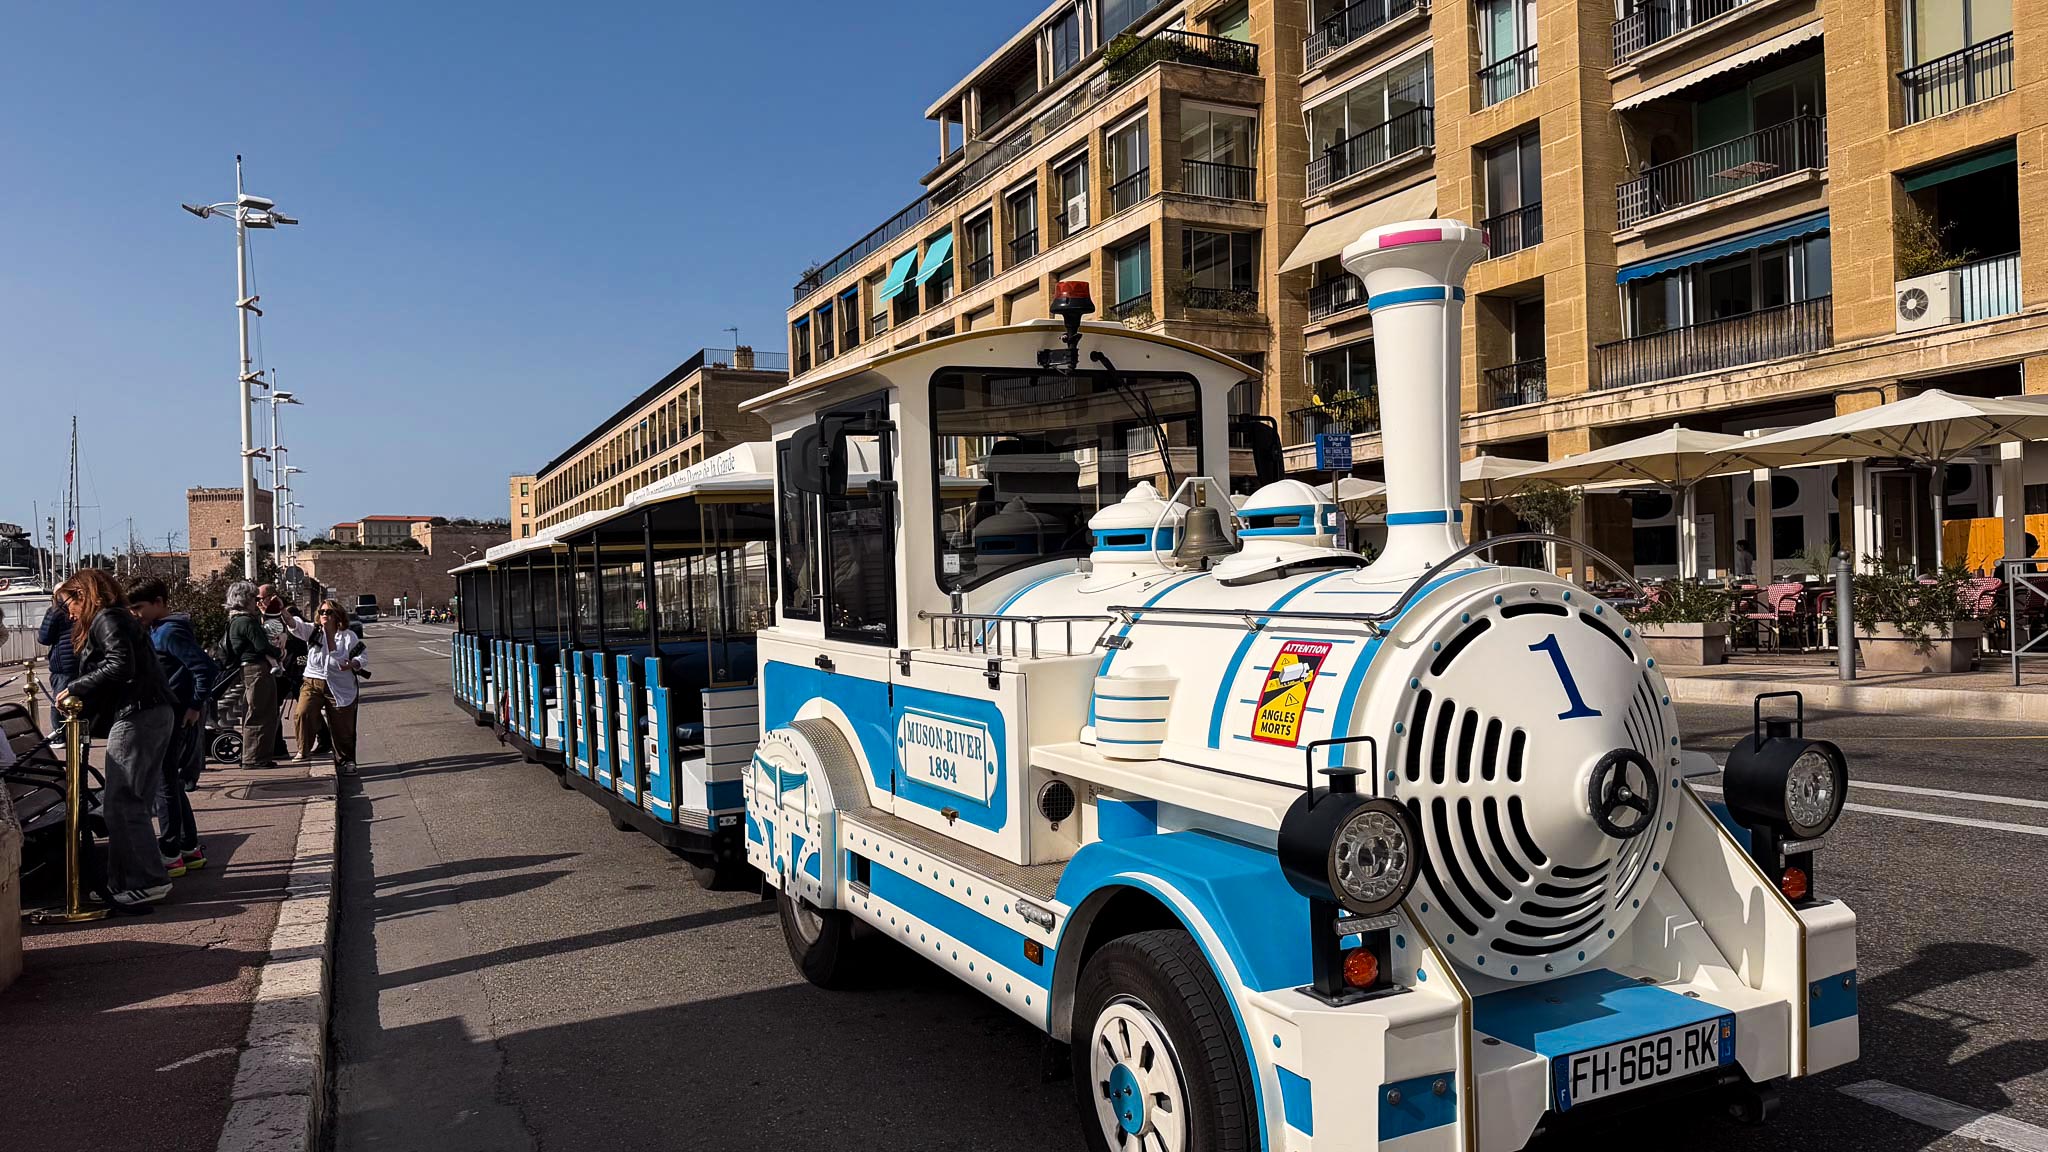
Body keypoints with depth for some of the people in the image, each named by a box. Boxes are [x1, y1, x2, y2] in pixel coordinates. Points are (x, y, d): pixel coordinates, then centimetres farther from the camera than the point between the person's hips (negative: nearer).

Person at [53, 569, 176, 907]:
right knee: (129, 802, 12)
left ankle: (147, 881, -8)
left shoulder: (107, 619, -6)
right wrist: (82, 700, 18)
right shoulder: (120, 619, 24)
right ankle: (125, 882, 17)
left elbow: (119, 666, -21)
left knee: (120, 803, -8)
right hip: (153, 715, 10)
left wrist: (75, 689, -14)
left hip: (136, 718, -10)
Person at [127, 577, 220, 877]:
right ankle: (191, 849, 21)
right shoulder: (160, 630, 14)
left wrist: (195, 706, -18)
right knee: (171, 783, 15)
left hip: (173, 719, -10)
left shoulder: (170, 632, -15)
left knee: (165, 784, -4)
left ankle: (170, 855, 1)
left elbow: (207, 669, -23)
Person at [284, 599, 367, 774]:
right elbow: (295, 623, -14)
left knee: (342, 727, 4)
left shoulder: (349, 636, -1)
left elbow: (360, 659, -3)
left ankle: (345, 761, 22)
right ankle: (304, 752, -7)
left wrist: (352, 664, -25)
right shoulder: (312, 631, 2)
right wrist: (282, 610, -32)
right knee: (303, 713, -23)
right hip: (313, 683, 1)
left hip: (339, 689, -1)